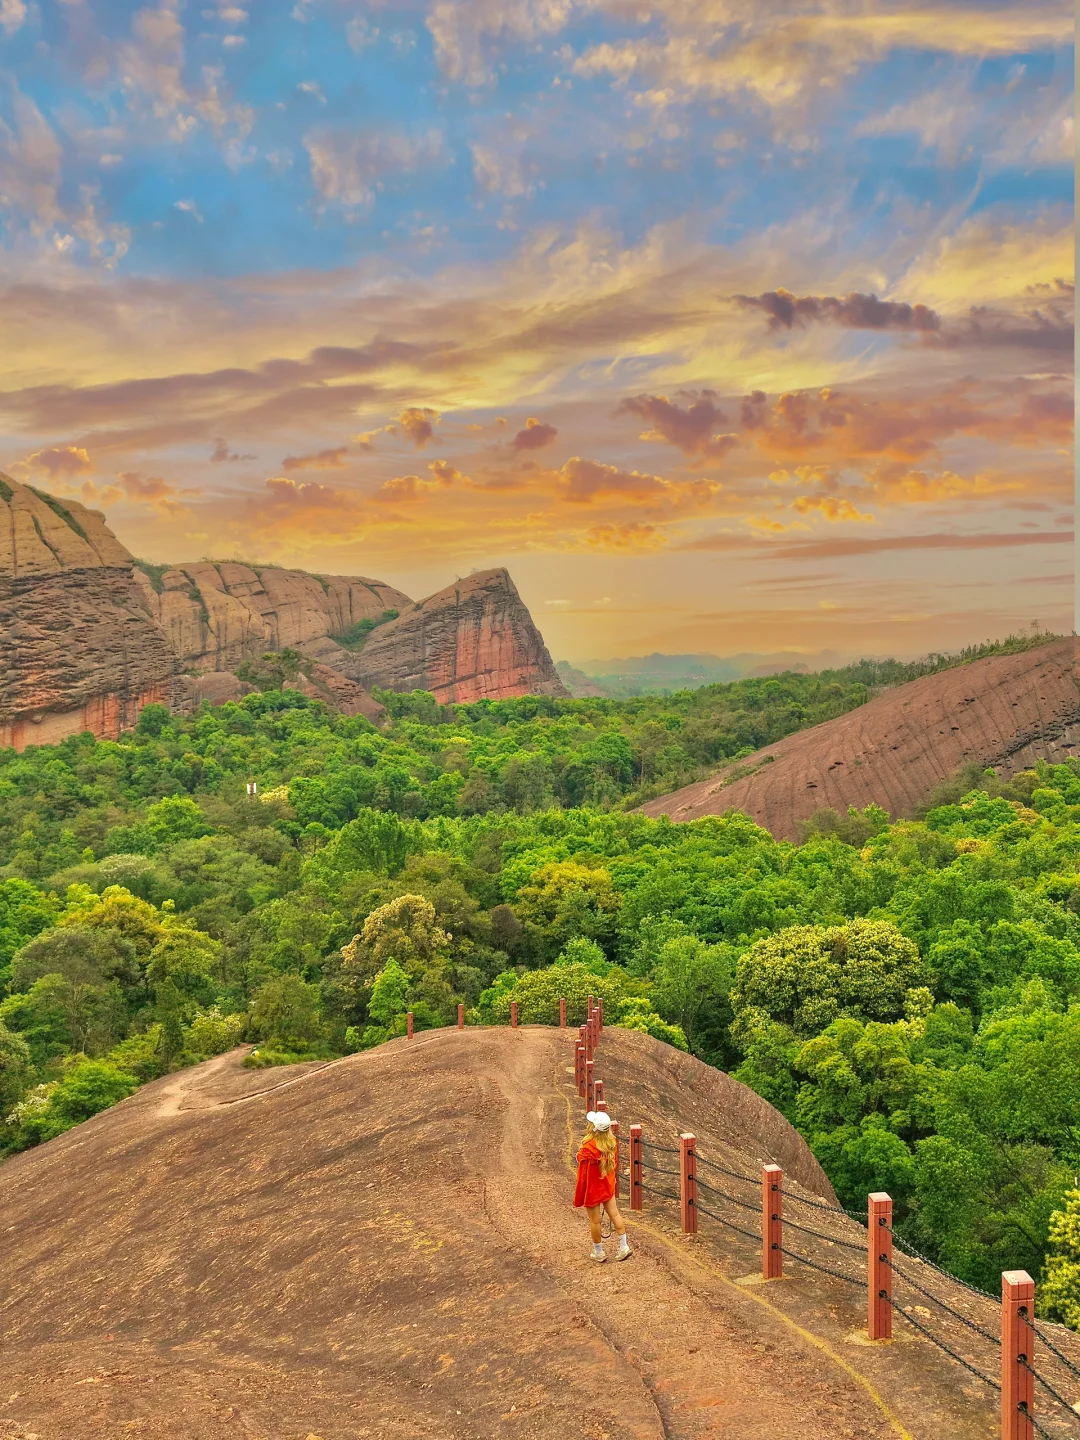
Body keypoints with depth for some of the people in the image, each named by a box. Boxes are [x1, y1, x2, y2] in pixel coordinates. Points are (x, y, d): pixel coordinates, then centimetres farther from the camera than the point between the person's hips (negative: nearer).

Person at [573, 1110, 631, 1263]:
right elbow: (615, 1164, 5)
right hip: (608, 1187, 5)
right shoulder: (612, 1143, -13)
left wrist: (578, 1200, -10)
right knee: (614, 1214, 18)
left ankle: (599, 1252, 29)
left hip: (593, 1191, -5)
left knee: (595, 1221, 13)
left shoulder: (588, 1150, -32)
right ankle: (624, 1247, 27)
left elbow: (583, 1177, -22)